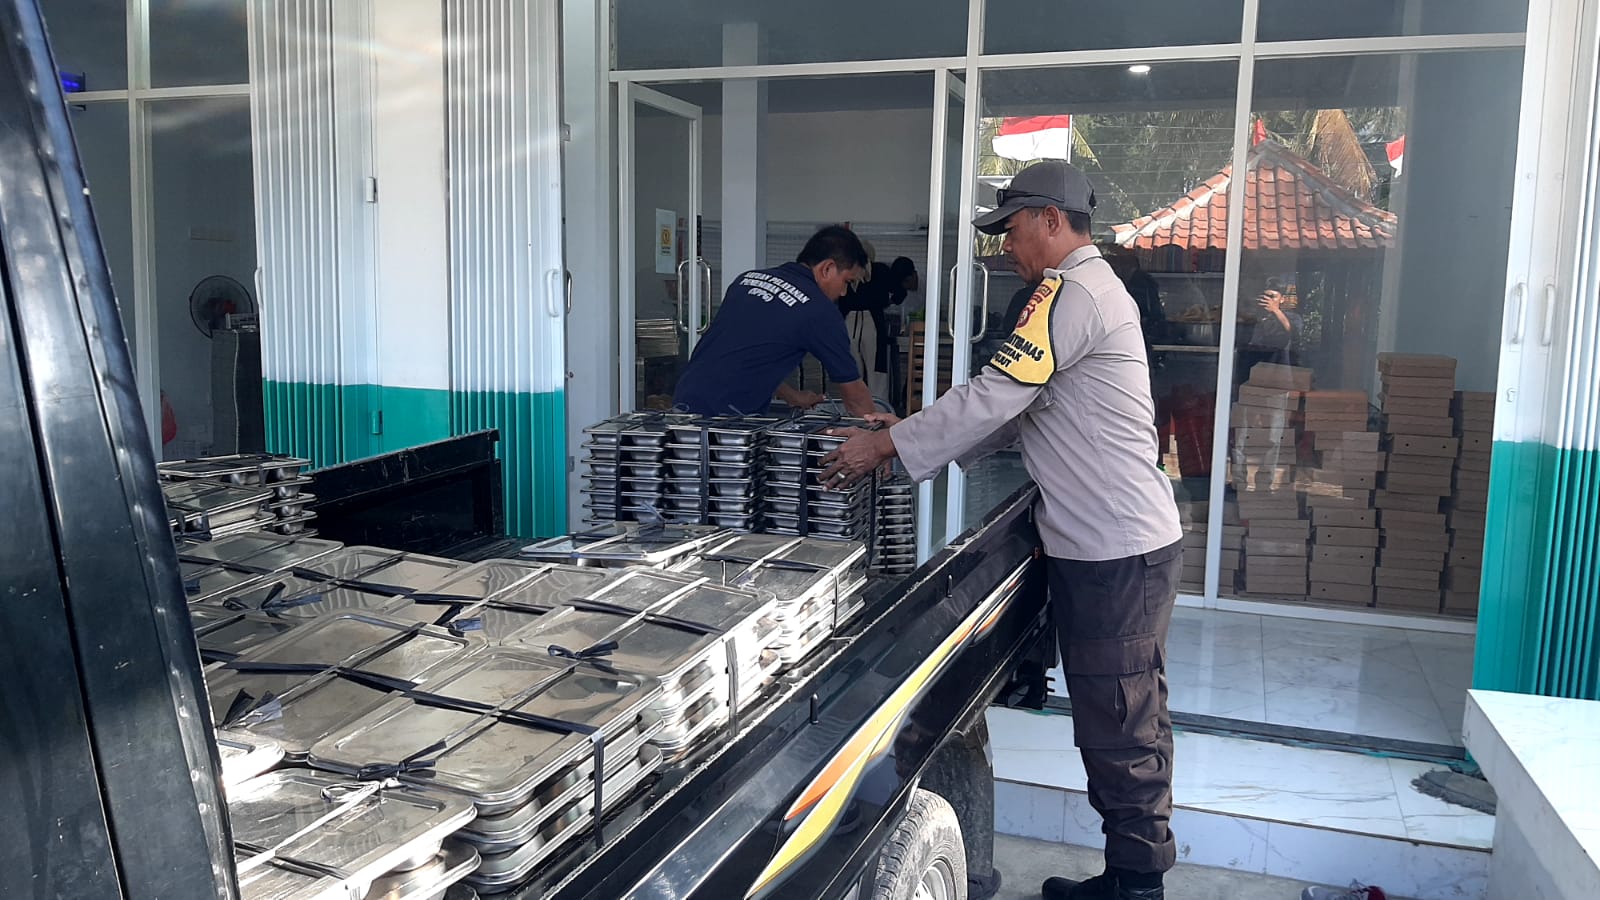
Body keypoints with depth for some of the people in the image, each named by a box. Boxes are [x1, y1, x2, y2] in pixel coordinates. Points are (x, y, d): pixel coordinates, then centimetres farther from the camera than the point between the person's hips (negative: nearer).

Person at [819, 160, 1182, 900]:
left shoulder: (1073, 293, -15)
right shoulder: (1091, 288, 18)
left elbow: (996, 395, -22)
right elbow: (1018, 412, 18)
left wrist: (887, 445, -15)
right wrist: (917, 439, 11)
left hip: (1115, 555, -11)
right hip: (1129, 541, 11)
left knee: (1116, 729, 1)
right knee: (1133, 720, 18)